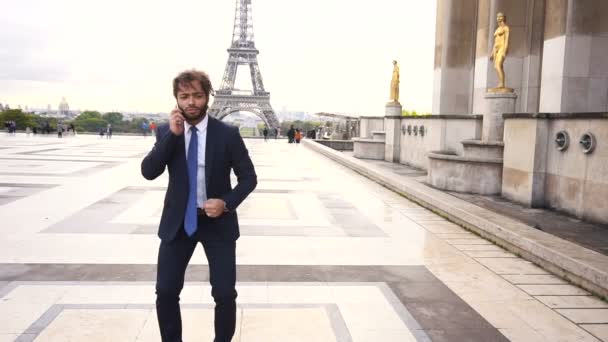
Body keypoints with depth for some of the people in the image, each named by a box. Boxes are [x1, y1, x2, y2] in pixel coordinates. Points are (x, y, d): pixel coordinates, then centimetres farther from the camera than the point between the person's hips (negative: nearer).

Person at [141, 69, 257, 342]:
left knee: (225, 294, 0)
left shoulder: (228, 134, -8)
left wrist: (226, 202, -19)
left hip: (217, 221, -1)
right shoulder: (166, 132, -1)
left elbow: (248, 178, -2)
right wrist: (172, 134, -21)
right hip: (177, 221, 2)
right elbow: (148, 172, -13)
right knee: (165, 292, 3)